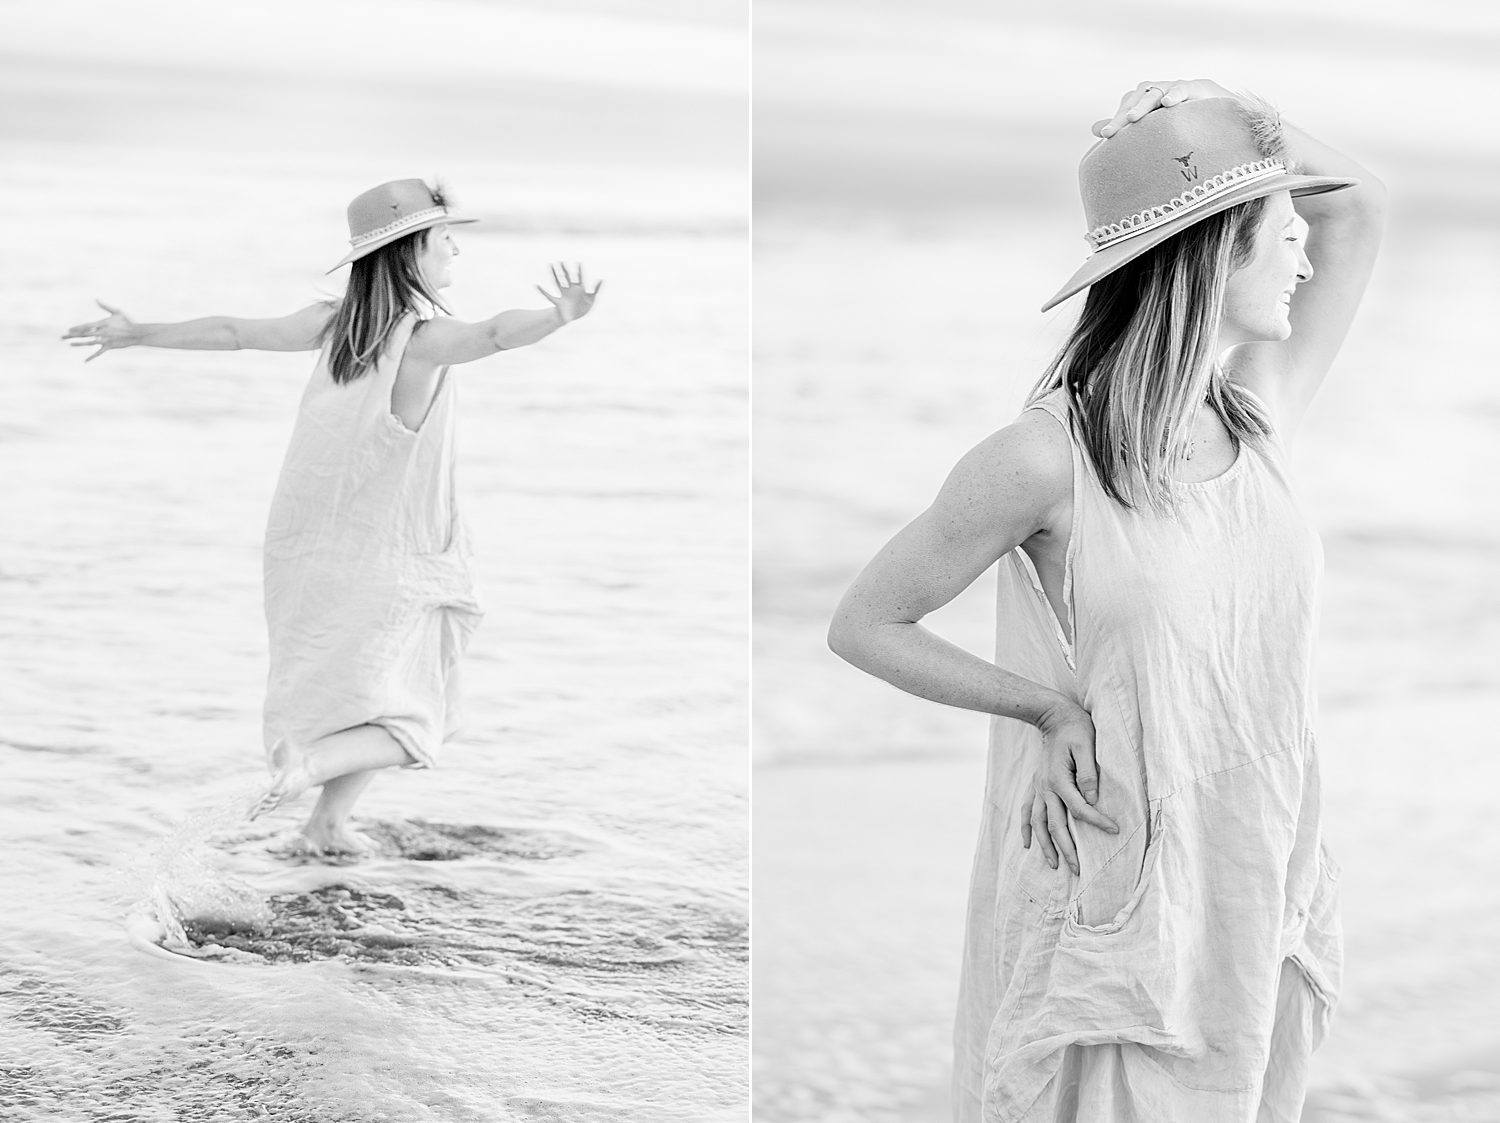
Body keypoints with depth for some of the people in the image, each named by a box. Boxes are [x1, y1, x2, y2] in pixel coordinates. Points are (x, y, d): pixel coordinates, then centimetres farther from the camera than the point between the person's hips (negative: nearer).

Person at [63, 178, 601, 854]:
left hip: (307, 552, 6)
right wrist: (561, 317, -58)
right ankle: (308, 762, -16)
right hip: (385, 565, -6)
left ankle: (326, 824, 26)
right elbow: (495, 334, -40)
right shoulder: (425, 339, -19)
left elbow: (234, 333, 6)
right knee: (405, 729, 7)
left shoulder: (335, 322, -2)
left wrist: (139, 335, 18)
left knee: (344, 693, 28)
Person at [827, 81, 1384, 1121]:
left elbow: (1360, 212, 11)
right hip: (1114, 909, -6)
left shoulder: (1258, 422, 0)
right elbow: (864, 626, -7)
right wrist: (1051, 708, -14)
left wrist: (1237, 123, -3)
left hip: (1261, 908, 6)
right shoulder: (1045, 459, -17)